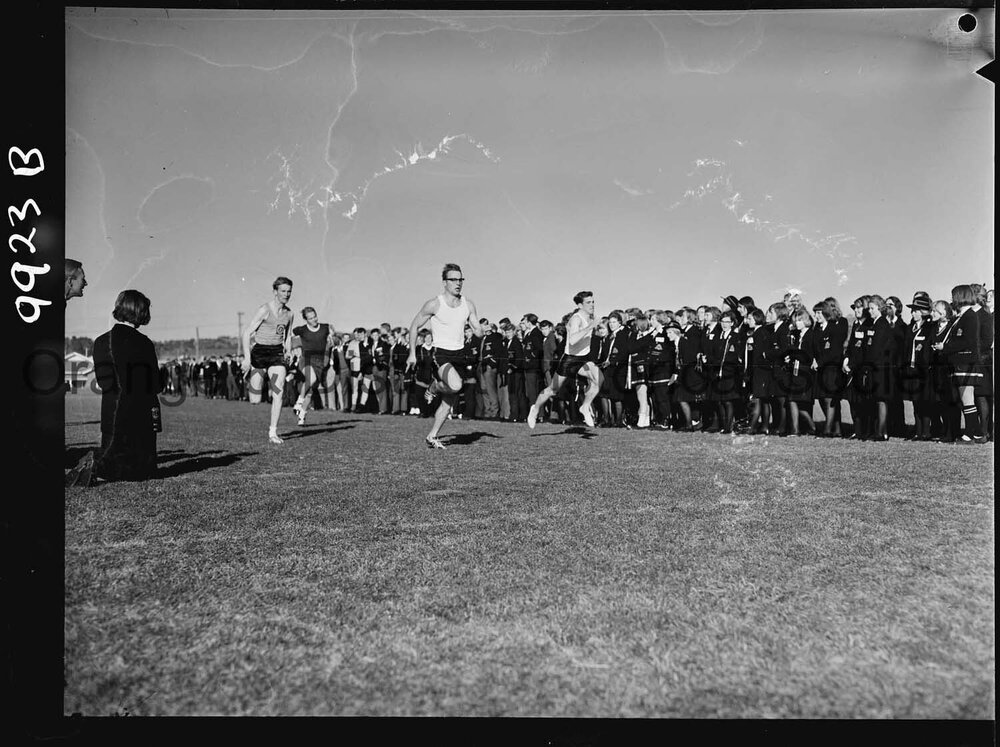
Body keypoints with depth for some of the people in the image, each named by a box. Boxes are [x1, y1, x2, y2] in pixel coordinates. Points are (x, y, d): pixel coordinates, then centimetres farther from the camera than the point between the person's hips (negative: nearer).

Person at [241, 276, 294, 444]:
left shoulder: (289, 314, 7)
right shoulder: (265, 310, -11)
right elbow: (247, 333, -11)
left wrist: (287, 352, 12)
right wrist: (247, 357, -18)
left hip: (277, 352, 4)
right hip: (260, 351, -4)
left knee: (279, 393, -8)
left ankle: (273, 432, -1)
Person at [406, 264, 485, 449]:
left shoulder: (468, 304, 4)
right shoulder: (434, 304, -10)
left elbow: (478, 331, 9)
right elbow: (414, 326, 0)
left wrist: (481, 331, -17)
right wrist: (412, 354, -3)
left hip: (459, 355, 5)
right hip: (441, 354, -5)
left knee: (449, 402, 7)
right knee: (456, 385, -32)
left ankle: (432, 436, 23)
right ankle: (435, 386, 2)